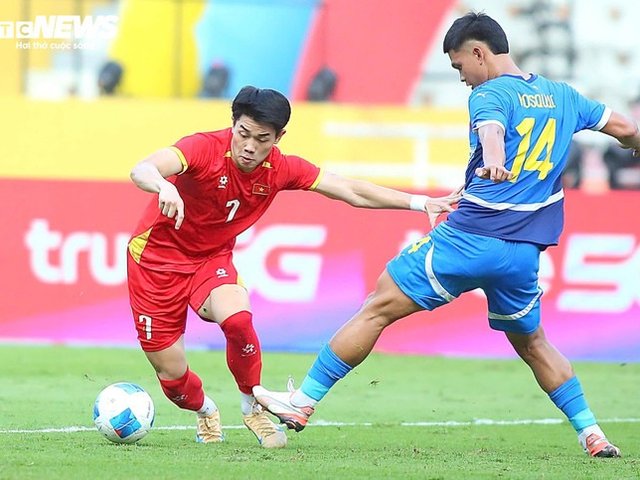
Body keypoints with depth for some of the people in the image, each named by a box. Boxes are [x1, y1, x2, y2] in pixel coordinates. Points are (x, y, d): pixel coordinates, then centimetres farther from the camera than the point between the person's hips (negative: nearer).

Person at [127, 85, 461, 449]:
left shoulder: (281, 170, -13)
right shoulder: (205, 149, -28)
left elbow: (351, 191, -4)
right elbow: (142, 171, -44)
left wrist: (421, 203, -10)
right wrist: (164, 187, -68)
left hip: (213, 258, 3)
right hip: (158, 255, -3)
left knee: (237, 319, -30)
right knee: (172, 375, -4)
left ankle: (253, 405, -4)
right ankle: (206, 412, 33)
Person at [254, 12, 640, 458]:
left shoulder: (490, 95, -5)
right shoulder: (563, 96, 14)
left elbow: (492, 130, -28)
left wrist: (493, 162, -50)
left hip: (469, 236, -6)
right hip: (524, 252, 6)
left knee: (379, 308, 1)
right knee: (531, 342, 25)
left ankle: (304, 400, 1)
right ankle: (591, 432, 17)